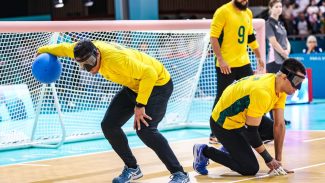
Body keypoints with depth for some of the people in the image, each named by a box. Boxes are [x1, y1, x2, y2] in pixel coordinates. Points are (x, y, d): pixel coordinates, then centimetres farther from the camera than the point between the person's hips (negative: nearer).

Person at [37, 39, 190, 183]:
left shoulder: (116, 59, -37)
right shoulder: (88, 51, -13)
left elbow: (150, 74, -36)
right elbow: (65, 48, 8)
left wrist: (140, 105, -35)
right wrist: (43, 50, 23)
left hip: (157, 83, -8)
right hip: (133, 87, 9)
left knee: (144, 129, -26)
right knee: (109, 126, 2)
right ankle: (132, 168, 19)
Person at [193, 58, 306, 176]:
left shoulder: (280, 87, -6)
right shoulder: (262, 92, -33)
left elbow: (279, 125, -4)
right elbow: (251, 130, -27)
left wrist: (278, 161, -6)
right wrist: (268, 159, -17)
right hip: (223, 124, -9)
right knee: (250, 169, -10)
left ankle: (232, 147, 19)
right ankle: (204, 152, 2)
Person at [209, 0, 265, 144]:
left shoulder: (248, 13, 11)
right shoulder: (223, 12, -10)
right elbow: (213, 37, -14)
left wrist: (259, 57, 23)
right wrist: (220, 59, -21)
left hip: (244, 63, 7)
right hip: (226, 65, -6)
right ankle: (214, 134, 12)